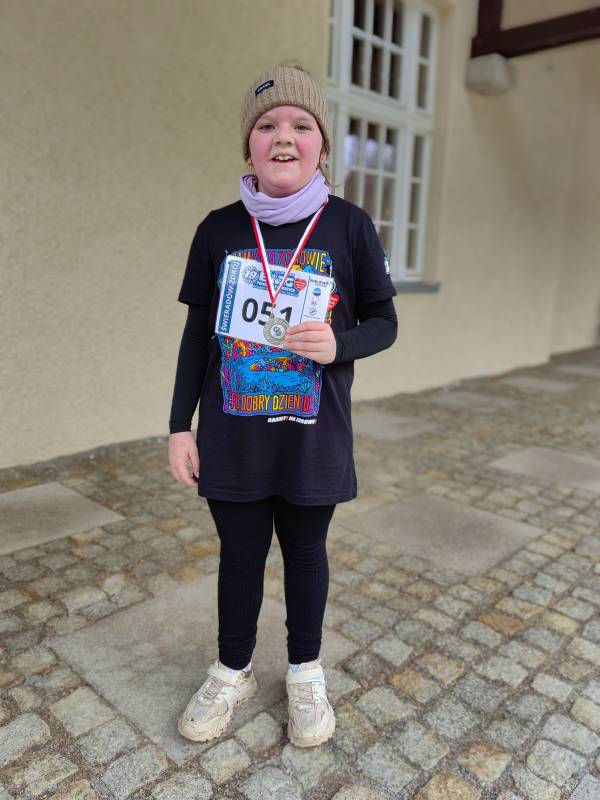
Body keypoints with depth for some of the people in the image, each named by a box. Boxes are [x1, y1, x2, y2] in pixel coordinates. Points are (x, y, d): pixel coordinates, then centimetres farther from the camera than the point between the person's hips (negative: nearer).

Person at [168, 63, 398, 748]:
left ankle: (305, 672, 39)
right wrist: (181, 425, 3)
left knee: (305, 551, 15)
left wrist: (338, 344, -21)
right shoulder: (219, 229, 0)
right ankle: (233, 672, 39)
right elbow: (198, 332, 4)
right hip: (232, 435, 1)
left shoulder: (349, 225, -4)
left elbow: (383, 322, 1)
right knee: (240, 553, 15)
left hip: (313, 436, -1)